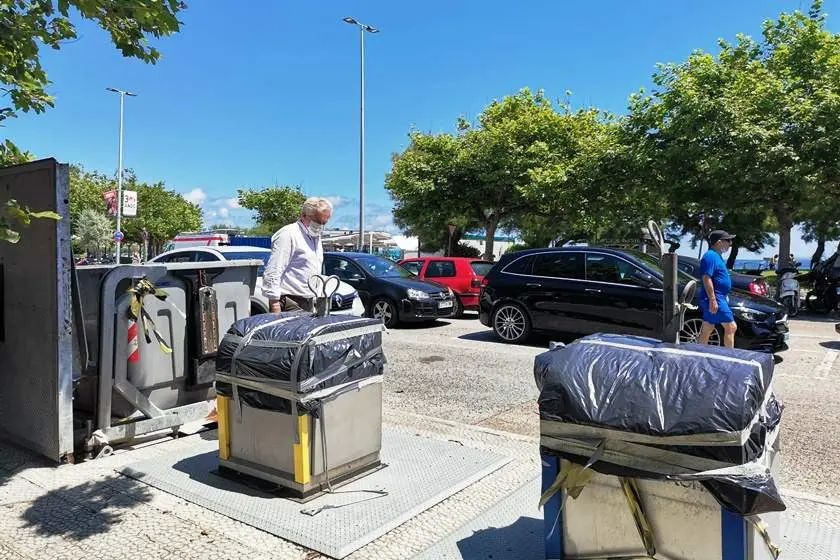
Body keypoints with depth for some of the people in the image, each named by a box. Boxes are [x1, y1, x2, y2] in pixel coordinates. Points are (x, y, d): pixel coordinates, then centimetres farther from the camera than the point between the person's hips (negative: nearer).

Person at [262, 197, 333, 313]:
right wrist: (274, 303, -20)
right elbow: (272, 273, -16)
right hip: (290, 304, -8)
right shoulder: (288, 235, -10)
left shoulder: (316, 237, 18)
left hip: (309, 303, 8)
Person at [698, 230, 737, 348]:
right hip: (714, 299, -10)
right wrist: (713, 300, -25)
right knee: (731, 327, -9)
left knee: (707, 330, 11)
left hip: (718, 298, 10)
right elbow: (706, 278, -22)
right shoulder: (711, 256, -14)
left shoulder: (716, 256, 18)